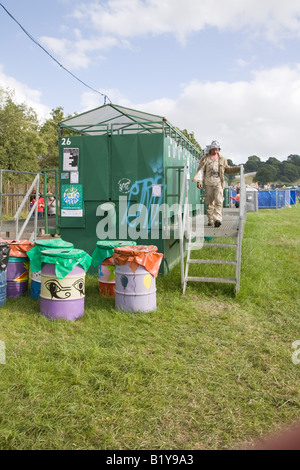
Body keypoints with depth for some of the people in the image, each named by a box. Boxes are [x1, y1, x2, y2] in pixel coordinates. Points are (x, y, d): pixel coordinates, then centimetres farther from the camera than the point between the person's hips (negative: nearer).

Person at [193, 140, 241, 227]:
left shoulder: (222, 159, 14)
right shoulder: (205, 158, 8)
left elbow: (227, 169, 25)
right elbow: (201, 170, 2)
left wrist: (238, 168, 15)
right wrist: (199, 181, -9)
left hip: (218, 182, 0)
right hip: (208, 182, 0)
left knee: (218, 200, -16)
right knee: (209, 202, 3)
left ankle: (217, 219, -21)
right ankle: (210, 220, 13)